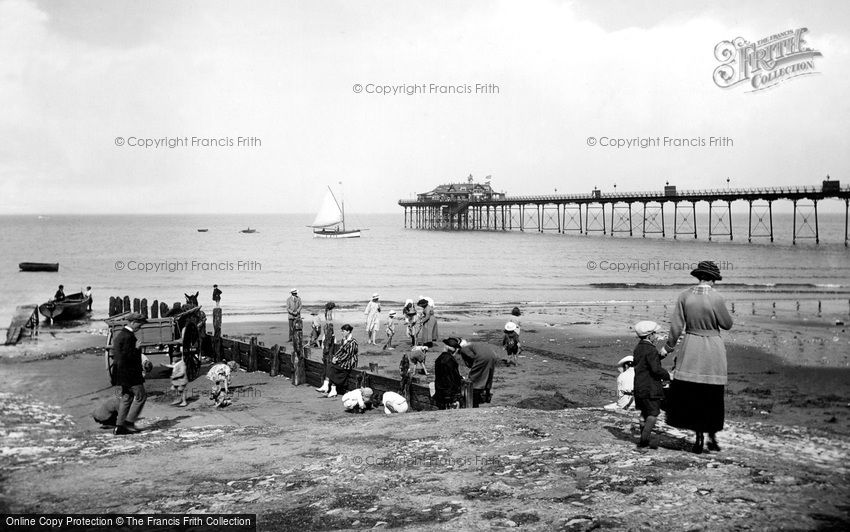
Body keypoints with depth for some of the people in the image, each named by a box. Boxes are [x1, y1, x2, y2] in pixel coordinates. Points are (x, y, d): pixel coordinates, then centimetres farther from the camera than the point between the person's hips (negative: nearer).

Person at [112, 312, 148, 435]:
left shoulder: (119, 334, 14)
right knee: (141, 396, -1)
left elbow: (115, 355, 20)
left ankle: (119, 426, 13)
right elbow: (127, 356, -25)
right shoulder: (128, 337, -19)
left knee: (126, 398, 13)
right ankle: (129, 422, 1)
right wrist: (137, 348, -14)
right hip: (130, 373, -10)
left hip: (122, 373, 10)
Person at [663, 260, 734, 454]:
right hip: (712, 350, -1)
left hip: (690, 350, 2)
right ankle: (712, 437, 17)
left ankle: (699, 437, 9)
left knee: (689, 394, 9)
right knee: (712, 396, 11)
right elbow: (727, 324, -3)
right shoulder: (716, 298, -13)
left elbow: (676, 325, -3)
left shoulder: (684, 296, -5)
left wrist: (669, 347, 7)